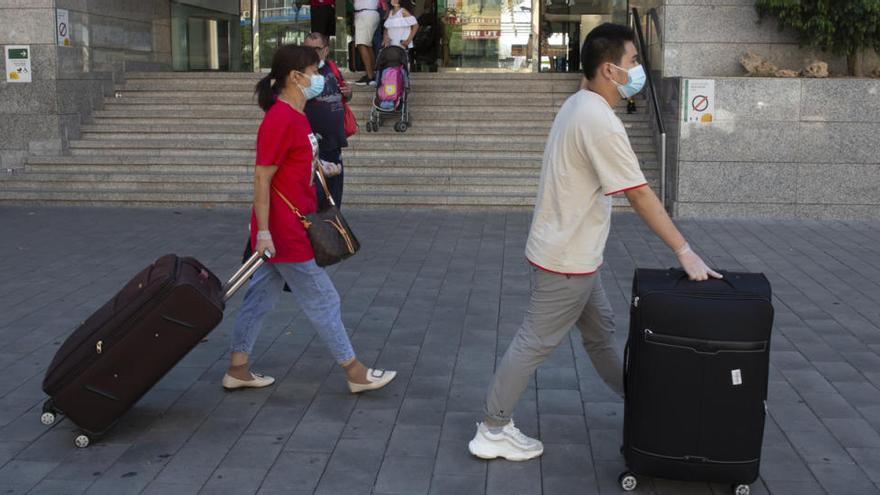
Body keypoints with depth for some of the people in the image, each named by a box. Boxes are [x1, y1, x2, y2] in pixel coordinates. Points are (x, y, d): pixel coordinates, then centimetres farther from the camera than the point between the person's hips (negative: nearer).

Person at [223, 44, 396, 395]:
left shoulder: (294, 116, 10)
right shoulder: (280, 121, -20)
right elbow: (262, 177, -21)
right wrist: (263, 231, -21)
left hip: (294, 225, 10)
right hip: (286, 232, -10)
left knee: (261, 297, 15)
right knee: (323, 301, 1)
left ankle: (237, 370, 25)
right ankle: (356, 374, 14)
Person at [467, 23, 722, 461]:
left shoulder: (579, 104, 6)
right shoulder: (600, 122, -25)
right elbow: (640, 196, -26)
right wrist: (685, 252, -23)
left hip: (575, 253, 10)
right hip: (565, 260, -10)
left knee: (600, 331, 22)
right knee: (535, 344, 1)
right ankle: (492, 431, 12)